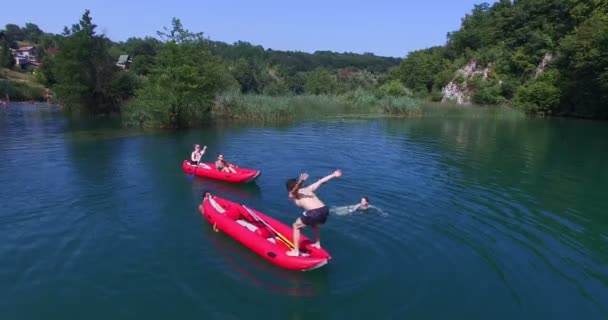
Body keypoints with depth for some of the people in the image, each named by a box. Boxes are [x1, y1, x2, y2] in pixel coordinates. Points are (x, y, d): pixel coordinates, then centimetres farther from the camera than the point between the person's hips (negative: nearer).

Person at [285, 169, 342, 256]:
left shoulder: (292, 195, 13)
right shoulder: (308, 189, 28)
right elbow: (320, 181, 33)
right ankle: (317, 244, 45)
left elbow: (295, 189, -10)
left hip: (314, 212, -6)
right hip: (325, 209, 6)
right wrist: (334, 175, 43)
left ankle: (296, 251, 16)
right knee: (314, 224, 39)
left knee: (296, 226, 17)